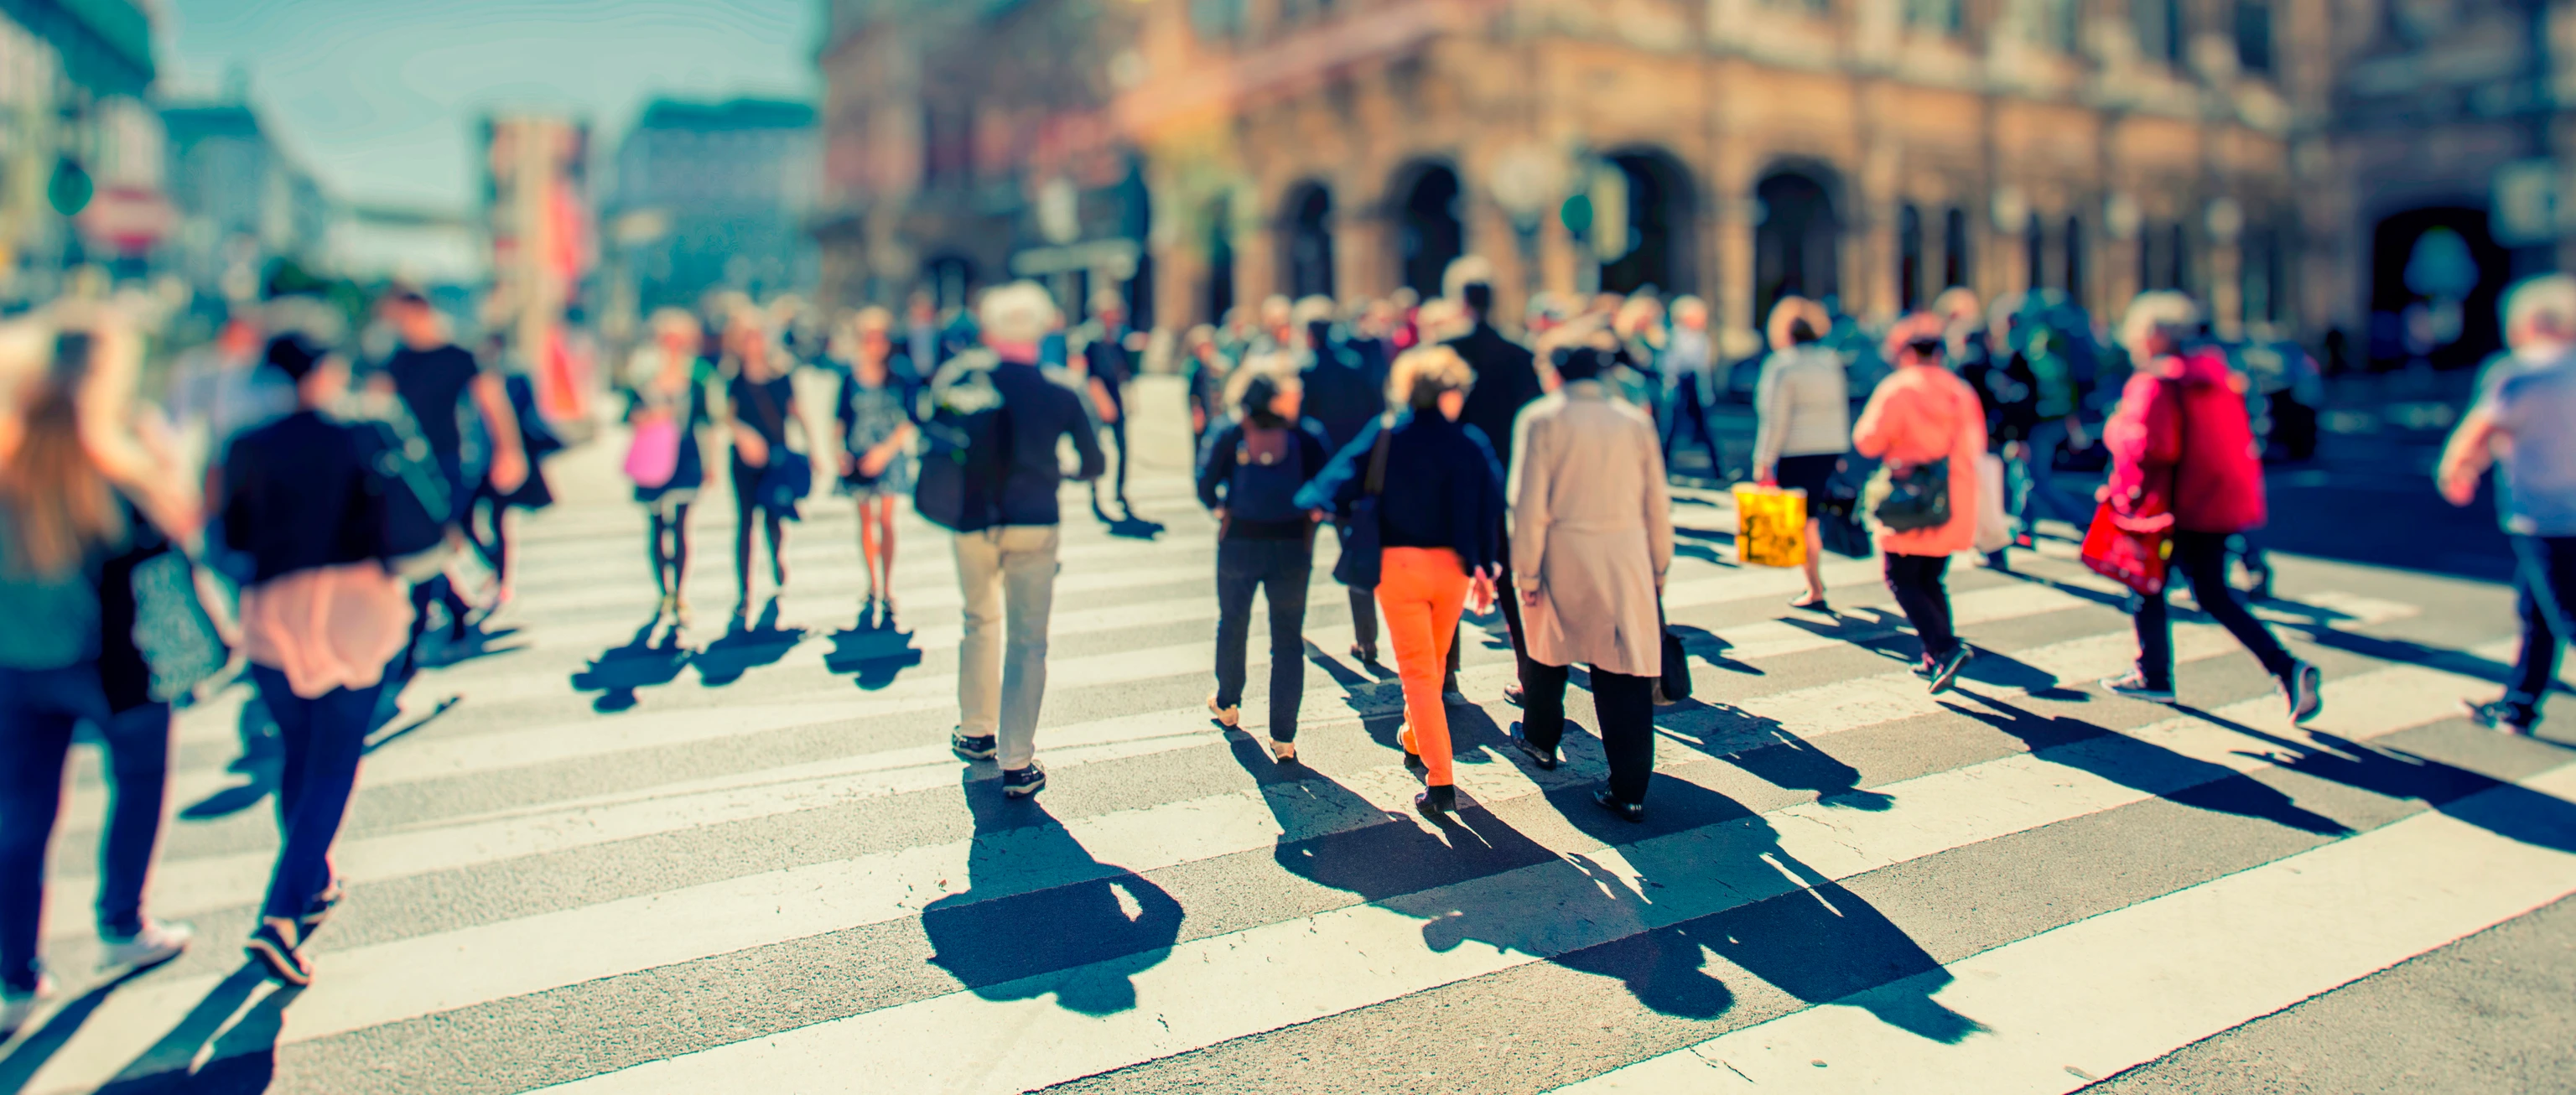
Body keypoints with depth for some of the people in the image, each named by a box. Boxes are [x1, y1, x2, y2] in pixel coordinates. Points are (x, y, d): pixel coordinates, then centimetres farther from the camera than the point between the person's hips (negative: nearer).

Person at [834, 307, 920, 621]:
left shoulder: (900, 379, -4)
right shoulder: (851, 380, 2)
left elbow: (910, 422, -5)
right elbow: (840, 419, 7)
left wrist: (886, 450, -15)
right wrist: (839, 451, -6)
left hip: (891, 455, -2)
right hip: (858, 457, 2)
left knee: (886, 519, -9)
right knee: (866, 521, 8)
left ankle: (888, 591, -1)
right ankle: (873, 589, 19)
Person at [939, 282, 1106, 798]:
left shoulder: (959, 378, -2)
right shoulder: (1060, 395, -4)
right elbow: (1092, 464, 3)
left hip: (971, 523, 2)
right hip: (1032, 525, -2)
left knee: (981, 621, 23)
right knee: (1027, 640, 4)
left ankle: (976, 732, 32)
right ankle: (1017, 764, 4)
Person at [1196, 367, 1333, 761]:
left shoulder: (1229, 436, -4)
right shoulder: (1308, 434, -6)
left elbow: (1206, 487, -7)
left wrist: (1223, 512, 11)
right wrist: (1310, 517, 8)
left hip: (1239, 541, 1)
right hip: (1292, 547, -1)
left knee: (1232, 624, 24)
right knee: (1288, 638, 7)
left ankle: (1227, 703, 44)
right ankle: (1283, 736, 4)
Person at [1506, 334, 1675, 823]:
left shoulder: (1541, 419, -3)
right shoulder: (1636, 420, 5)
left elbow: (1529, 503, -8)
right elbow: (1657, 503, 8)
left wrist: (1526, 571, -3)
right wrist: (1659, 566, 17)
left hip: (1562, 559, -1)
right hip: (1627, 558, 1)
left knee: (1548, 650, 23)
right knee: (1626, 671, 1)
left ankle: (1541, 740, 43)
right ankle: (1630, 790, 1)